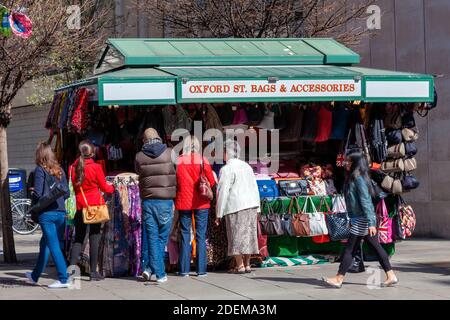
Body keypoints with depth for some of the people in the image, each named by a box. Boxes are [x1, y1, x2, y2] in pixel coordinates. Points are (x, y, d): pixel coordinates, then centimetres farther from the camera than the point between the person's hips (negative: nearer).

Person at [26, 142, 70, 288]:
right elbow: (67, 193, 7)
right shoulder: (59, 170, 9)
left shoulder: (40, 170, -8)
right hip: (61, 212, 6)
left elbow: (38, 193, -13)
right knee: (45, 244, 18)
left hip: (47, 213, -6)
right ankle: (35, 276, 31)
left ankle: (64, 279, -8)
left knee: (54, 246, -4)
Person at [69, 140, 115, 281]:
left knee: (78, 238, 12)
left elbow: (72, 186, 7)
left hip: (80, 207, 3)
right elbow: (104, 187, 0)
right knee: (94, 238, 2)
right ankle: (93, 272, 4)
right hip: (95, 206, -3)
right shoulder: (96, 167, -10)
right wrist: (113, 187, 19)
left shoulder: (73, 167, 0)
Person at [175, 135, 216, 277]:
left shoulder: (178, 161, -4)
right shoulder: (202, 160, -6)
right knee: (201, 236, 3)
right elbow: (211, 182, -5)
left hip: (183, 202, 1)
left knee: (185, 235, 7)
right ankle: (201, 269, 2)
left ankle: (184, 269, 6)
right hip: (201, 203, -1)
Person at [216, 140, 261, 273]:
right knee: (248, 234, 9)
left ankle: (240, 266, -2)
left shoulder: (226, 169, -7)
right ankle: (247, 265, 11)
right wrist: (257, 208, 21)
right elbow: (255, 188, 18)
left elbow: (223, 192, -10)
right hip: (251, 205, 7)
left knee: (237, 235, -2)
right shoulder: (247, 166, 16)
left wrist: (219, 213, -5)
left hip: (235, 207, -7)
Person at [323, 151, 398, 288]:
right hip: (359, 219, 10)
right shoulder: (352, 178, 14)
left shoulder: (358, 178, -15)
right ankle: (391, 276, 10)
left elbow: (365, 201, -20)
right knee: (376, 246, 9)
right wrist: (351, 219, 24)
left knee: (350, 248, -5)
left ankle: (339, 279, -1)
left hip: (363, 219, -10)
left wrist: (371, 222, -24)